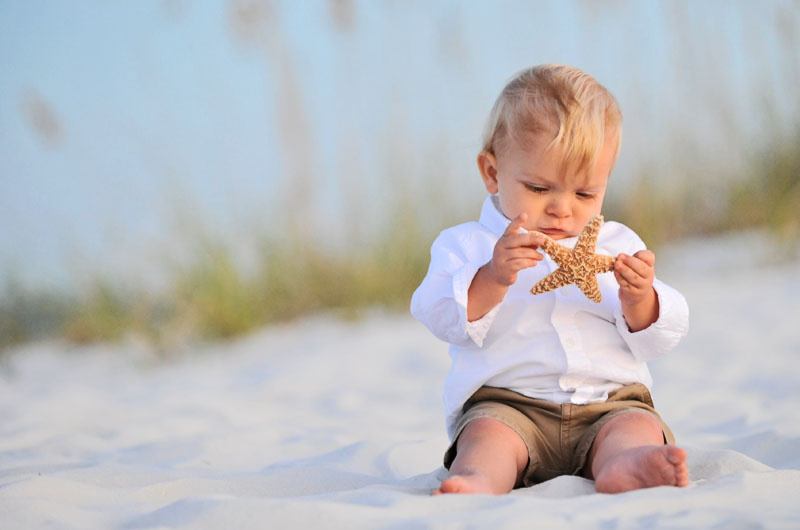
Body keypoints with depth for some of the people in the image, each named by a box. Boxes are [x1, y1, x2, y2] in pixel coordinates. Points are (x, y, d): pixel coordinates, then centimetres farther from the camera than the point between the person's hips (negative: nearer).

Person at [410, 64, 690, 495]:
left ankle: (624, 469, -60)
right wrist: (493, 277, -22)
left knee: (638, 426, -29)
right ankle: (478, 482, -63)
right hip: (505, 405, -2)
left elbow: (659, 338, 12)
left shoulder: (616, 245, 18)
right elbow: (446, 319, -4)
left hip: (609, 403, 2)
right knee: (488, 435, -33)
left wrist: (640, 299, -11)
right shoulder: (467, 245, 12)